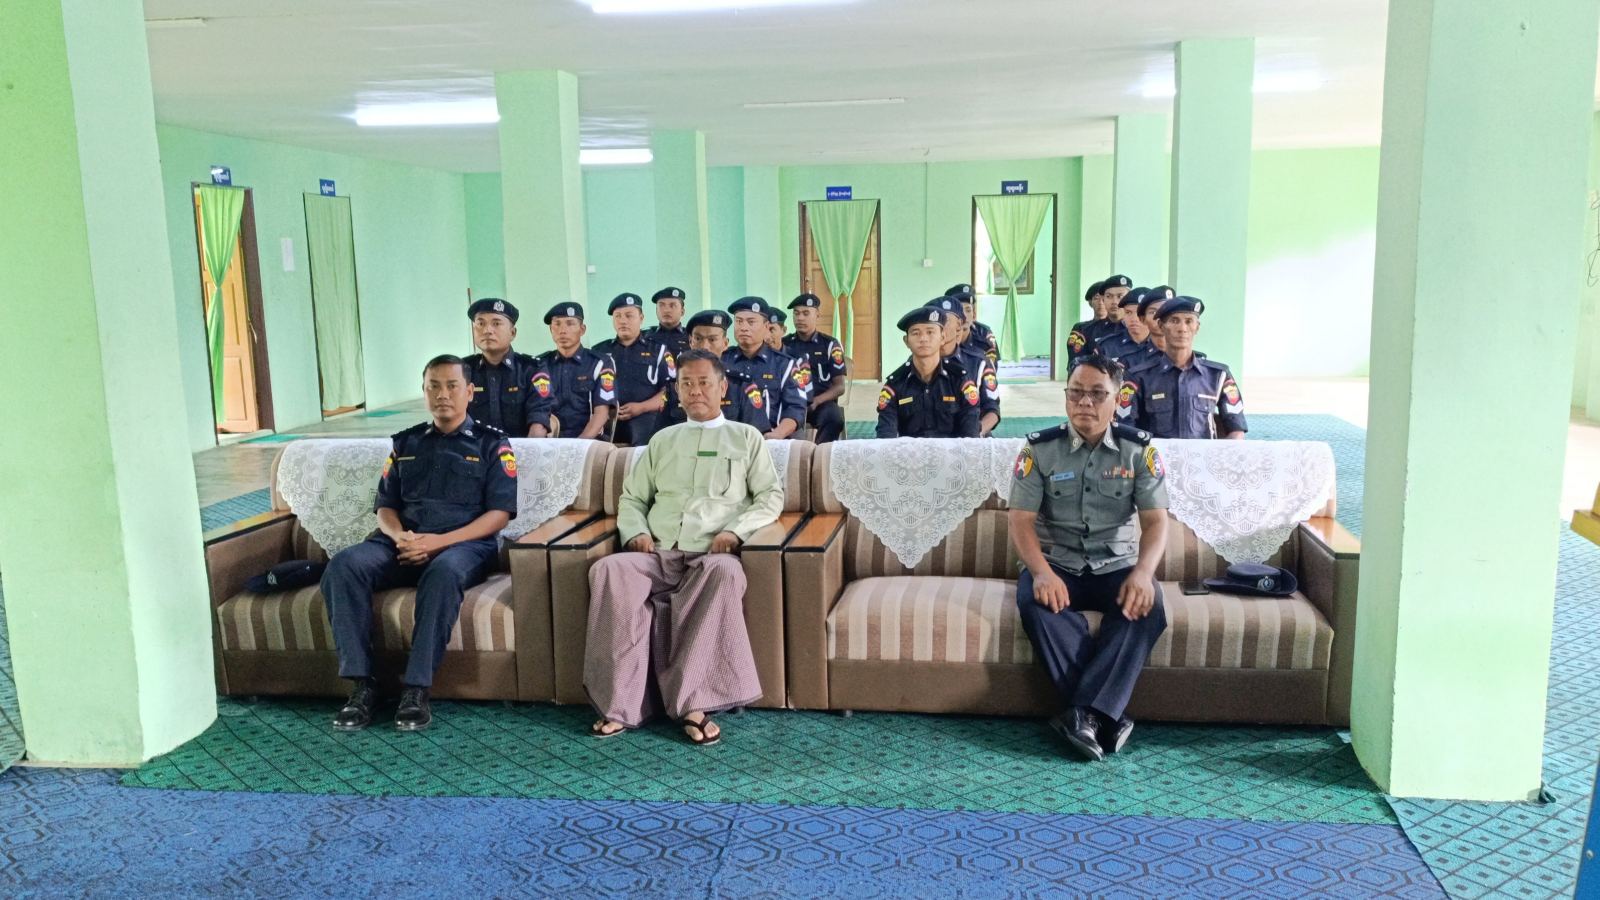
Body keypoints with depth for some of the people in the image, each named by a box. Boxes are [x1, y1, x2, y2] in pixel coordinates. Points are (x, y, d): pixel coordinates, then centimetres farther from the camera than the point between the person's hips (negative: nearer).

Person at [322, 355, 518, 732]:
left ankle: (416, 688, -35)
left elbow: (499, 513, -1)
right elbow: (385, 506, 19)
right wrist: (399, 536, -6)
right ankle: (362, 683, -25)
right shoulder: (405, 443, 22)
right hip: (404, 544, 4)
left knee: (444, 571, -40)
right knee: (343, 566, -26)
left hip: (466, 542, -4)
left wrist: (440, 541, -14)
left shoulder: (491, 443, 9)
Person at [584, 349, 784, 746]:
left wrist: (735, 531, -8)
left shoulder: (746, 437, 19)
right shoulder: (662, 440, 27)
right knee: (609, 570, -31)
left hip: (712, 555, -2)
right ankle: (619, 703, -31)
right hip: (658, 555, 3)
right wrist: (637, 532, 3)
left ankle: (694, 702, -37)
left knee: (725, 571, -40)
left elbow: (771, 496, 10)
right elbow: (632, 498, 25)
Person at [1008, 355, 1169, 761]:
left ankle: (1085, 713, -32)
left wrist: (1143, 572, -26)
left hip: (1117, 566, 1)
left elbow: (1155, 520, -5)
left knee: (1147, 607, -32)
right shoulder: (1040, 448, -2)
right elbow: (1021, 519, -7)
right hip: (1056, 565, 0)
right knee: (1036, 602, -34)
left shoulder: (1140, 448, 0)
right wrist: (1041, 572, -27)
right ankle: (1107, 715, -31)